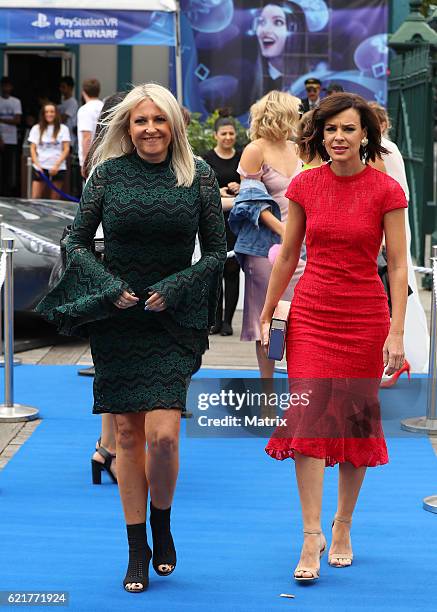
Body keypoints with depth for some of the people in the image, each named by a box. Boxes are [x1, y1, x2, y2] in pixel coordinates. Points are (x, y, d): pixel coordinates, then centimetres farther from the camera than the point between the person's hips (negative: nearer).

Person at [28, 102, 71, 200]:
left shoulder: (63, 129, 5)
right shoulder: (36, 129, 10)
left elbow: (66, 149, 1)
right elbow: (33, 149, 8)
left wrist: (57, 165, -11)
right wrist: (37, 165, -7)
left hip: (57, 169, -1)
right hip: (40, 169, 1)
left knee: (55, 200, -2)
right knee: (35, 198, -9)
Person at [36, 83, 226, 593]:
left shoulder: (199, 176, 1)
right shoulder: (108, 173, 1)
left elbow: (217, 251, 4)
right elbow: (77, 243, 4)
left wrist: (173, 290, -8)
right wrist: (111, 289, -9)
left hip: (173, 319, -1)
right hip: (116, 319, 1)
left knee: (162, 433, -12)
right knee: (128, 434, 3)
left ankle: (161, 525, 17)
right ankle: (138, 551, 15)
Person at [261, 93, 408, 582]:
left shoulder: (386, 190, -5)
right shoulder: (304, 186, 2)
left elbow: (398, 266, -5)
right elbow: (287, 257, 8)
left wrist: (397, 331, -11)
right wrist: (265, 317, 8)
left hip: (365, 318, -1)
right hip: (311, 314, 1)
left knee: (356, 421, 6)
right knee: (308, 417, -8)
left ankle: (342, 527, 22)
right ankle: (311, 537, -4)